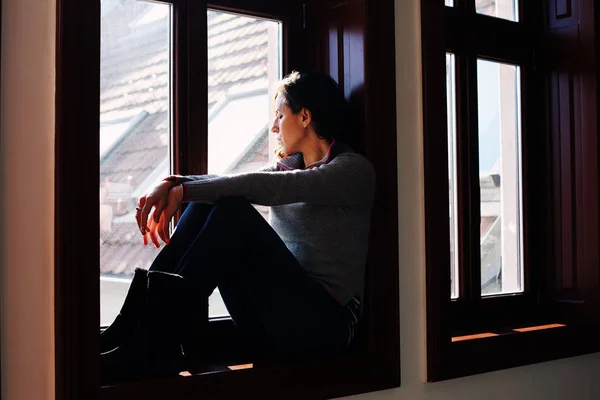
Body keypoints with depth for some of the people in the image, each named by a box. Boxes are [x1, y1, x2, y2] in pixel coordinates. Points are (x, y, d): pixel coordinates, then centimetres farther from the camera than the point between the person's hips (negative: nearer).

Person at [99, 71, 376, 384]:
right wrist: (172, 183, -16)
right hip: (272, 322, 6)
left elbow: (268, 186, -21)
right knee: (207, 203, -10)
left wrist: (184, 190, -21)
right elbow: (227, 183, 1)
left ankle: (152, 346, -24)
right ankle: (134, 328, -16)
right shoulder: (290, 165, 17)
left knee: (233, 211, -25)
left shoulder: (354, 169, -6)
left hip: (325, 321, -6)